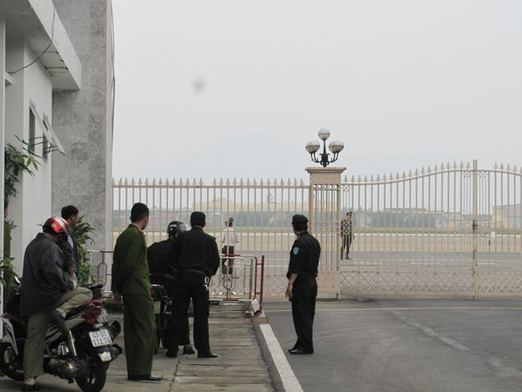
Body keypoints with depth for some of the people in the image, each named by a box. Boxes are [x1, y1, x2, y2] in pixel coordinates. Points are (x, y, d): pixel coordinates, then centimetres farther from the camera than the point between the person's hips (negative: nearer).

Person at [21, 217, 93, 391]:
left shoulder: (32, 245, 20)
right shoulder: (50, 247, -11)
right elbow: (52, 271, -25)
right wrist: (69, 284, -13)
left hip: (31, 299, 9)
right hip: (49, 295, -9)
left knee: (34, 339, 10)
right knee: (86, 293, 3)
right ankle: (61, 311, -19)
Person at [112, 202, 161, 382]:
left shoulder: (123, 235, 14)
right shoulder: (137, 236, -12)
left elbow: (116, 263, 13)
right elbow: (129, 263, -18)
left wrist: (116, 288, 12)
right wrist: (120, 282, -4)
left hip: (127, 291, 9)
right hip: (139, 290, -9)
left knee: (131, 331, 10)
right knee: (147, 330, -5)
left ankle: (133, 371, 12)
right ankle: (142, 371, -7)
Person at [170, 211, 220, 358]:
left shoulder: (182, 237, 3)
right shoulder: (209, 240, 1)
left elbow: (173, 258, 5)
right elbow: (216, 262, 2)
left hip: (183, 276, 1)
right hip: (201, 278, -1)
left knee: (179, 313, 6)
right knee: (201, 316, 2)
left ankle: (172, 347, 5)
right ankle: (203, 350, 0)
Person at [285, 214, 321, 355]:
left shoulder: (300, 242, -16)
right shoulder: (314, 241, 13)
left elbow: (296, 266, -21)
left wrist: (290, 283, -21)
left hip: (301, 283, -9)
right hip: (312, 282, 9)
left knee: (301, 315, -5)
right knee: (308, 315, 13)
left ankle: (305, 346, -5)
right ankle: (302, 344, 20)